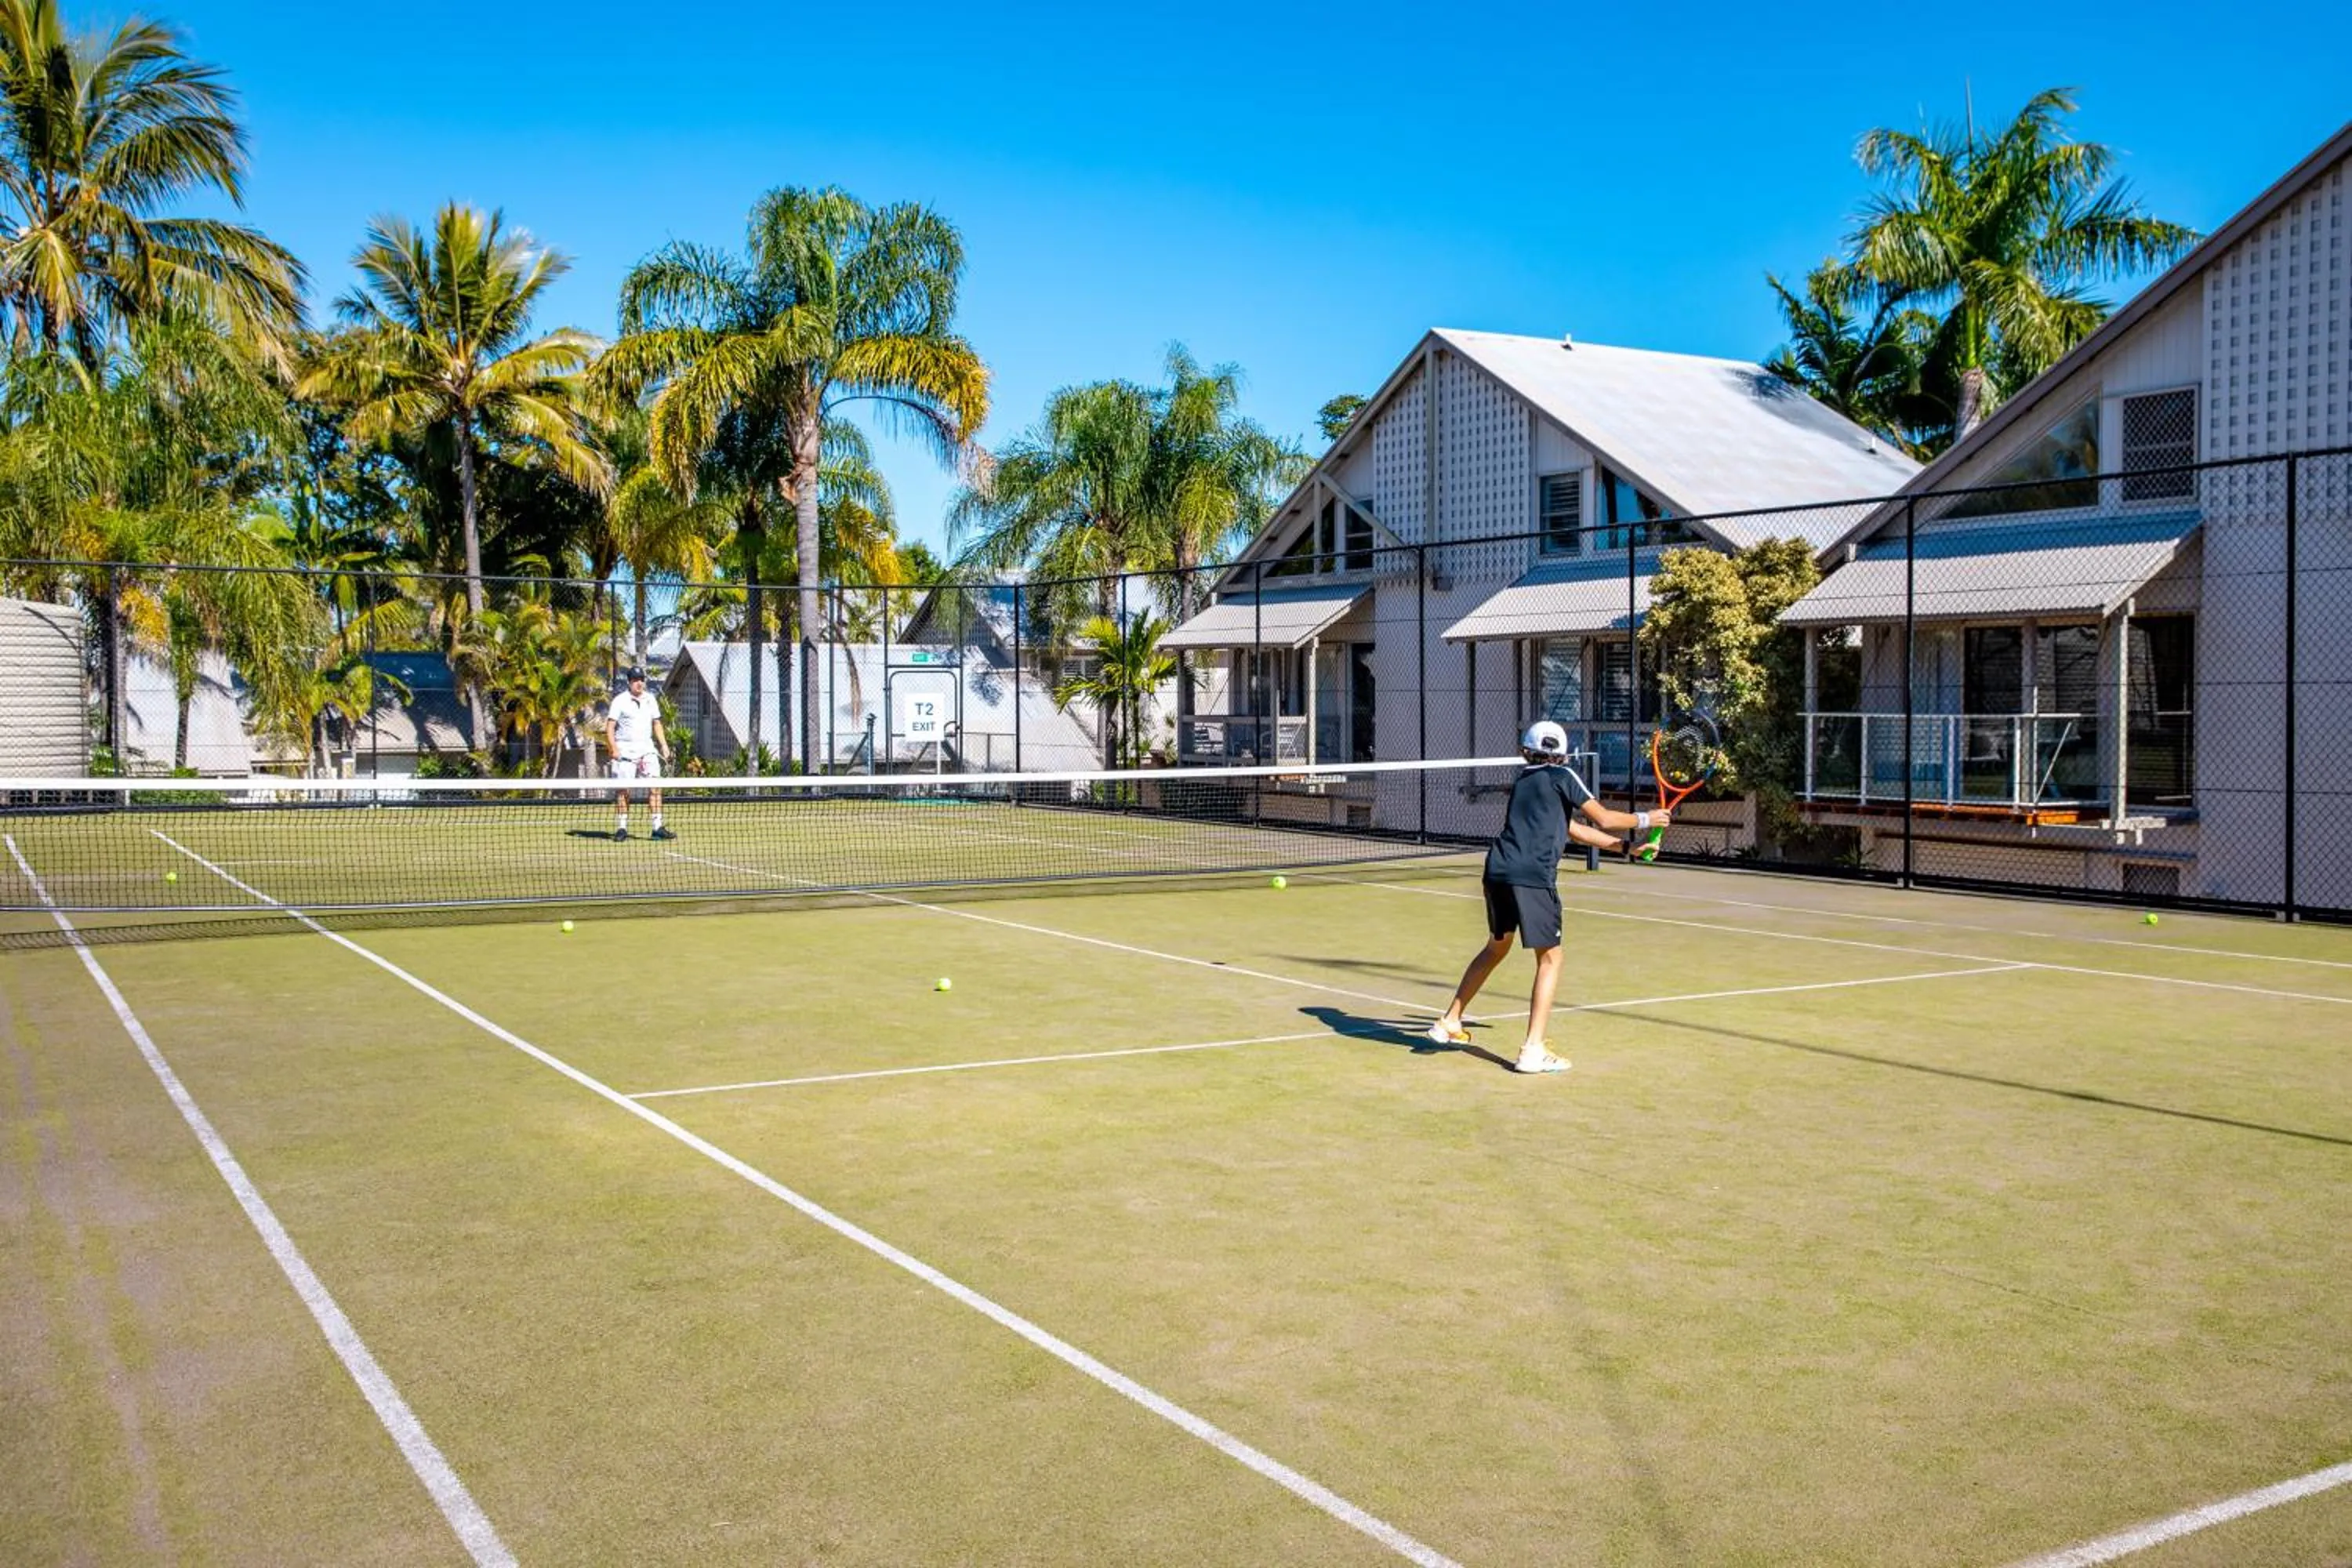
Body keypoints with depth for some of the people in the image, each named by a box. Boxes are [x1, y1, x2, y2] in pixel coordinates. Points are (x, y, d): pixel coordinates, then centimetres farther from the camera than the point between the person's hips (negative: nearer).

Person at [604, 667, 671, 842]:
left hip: (647, 749, 4)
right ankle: (622, 829, 5)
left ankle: (658, 827, -4)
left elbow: (656, 723, 21)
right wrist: (614, 748, -15)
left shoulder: (650, 700, 12)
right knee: (624, 790, -2)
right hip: (625, 751, -4)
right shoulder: (620, 701, -2)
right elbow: (610, 727, -5)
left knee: (655, 787, -5)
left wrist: (664, 744, 10)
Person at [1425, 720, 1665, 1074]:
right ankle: (1533, 1050, -3)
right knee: (1549, 959, 4)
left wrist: (1626, 847, 30)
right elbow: (1604, 819, 3)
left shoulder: (1524, 783, 25)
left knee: (1496, 947, 26)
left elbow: (1574, 829, 28)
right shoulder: (1561, 777, 5)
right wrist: (1644, 820, 20)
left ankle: (1450, 1022, 32)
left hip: (1498, 872, 7)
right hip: (1534, 878, -7)